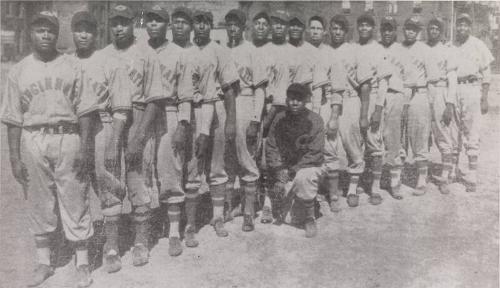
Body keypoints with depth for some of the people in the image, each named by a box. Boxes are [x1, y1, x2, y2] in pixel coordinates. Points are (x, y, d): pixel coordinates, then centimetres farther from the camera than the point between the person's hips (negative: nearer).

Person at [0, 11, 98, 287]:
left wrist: (84, 148, -6)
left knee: (75, 200, 3)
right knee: (39, 204, 9)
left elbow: (85, 110, 1)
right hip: (32, 140, 2)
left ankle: (82, 263, 15)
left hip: (68, 138, -1)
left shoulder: (72, 66, 4)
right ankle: (44, 262, 24)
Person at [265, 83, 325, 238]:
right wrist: (278, 172, -13)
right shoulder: (279, 119, 0)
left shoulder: (314, 120, -8)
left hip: (308, 165, -3)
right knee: (282, 190, -24)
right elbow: (271, 147, 1)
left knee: (303, 178, -35)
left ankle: (310, 218, -16)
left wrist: (294, 170, -20)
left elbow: (314, 154, -12)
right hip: (284, 165, 3)